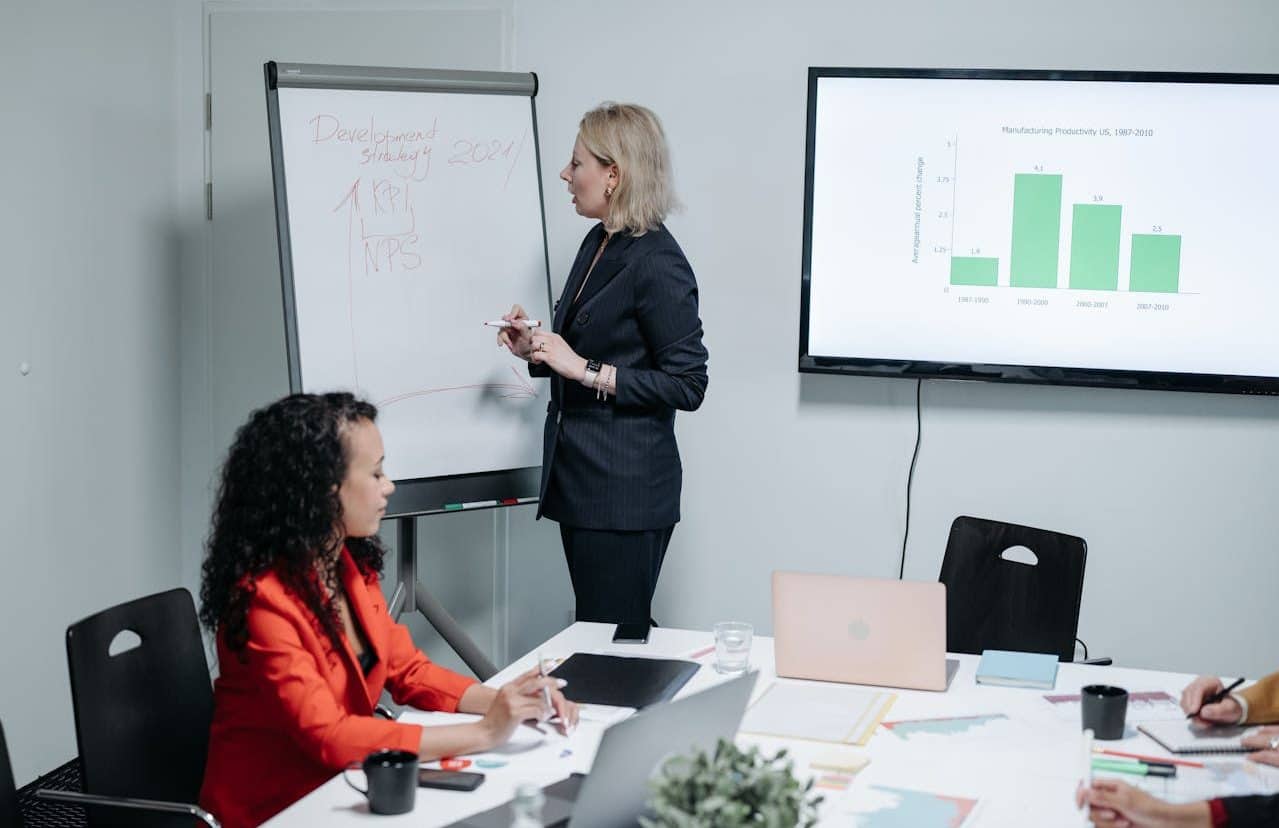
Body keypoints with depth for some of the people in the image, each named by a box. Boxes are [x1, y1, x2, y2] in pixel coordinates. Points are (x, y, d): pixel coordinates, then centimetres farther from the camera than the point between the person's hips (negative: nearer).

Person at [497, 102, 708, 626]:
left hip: (626, 492, -9)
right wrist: (534, 350, 7)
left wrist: (585, 369, -20)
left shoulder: (657, 263, -16)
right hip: (579, 481, 9)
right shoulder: (598, 244, 12)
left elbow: (687, 385, -17)